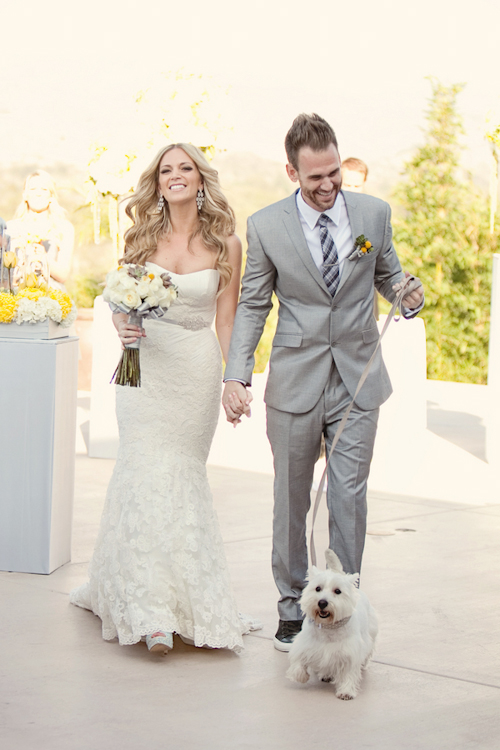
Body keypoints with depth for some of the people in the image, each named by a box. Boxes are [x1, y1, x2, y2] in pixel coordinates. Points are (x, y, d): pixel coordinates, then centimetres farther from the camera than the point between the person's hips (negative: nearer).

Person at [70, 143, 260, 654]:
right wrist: (124, 329, -12)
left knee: (181, 475, 3)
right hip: (145, 366, 1)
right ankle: (152, 610, -4)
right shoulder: (141, 238, 4)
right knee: (148, 474, -6)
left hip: (196, 370, -1)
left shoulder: (225, 244, 0)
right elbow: (121, 303, 10)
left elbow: (227, 321, 3)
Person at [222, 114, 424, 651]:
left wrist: (407, 294, -12)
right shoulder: (265, 226, -4)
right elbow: (252, 306, 1)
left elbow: (387, 275, 13)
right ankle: (293, 607, 23)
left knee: (349, 498, -1)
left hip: (358, 381, 1)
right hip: (294, 384, 0)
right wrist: (236, 375, -8)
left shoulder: (374, 213, 0)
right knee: (291, 500, 9)